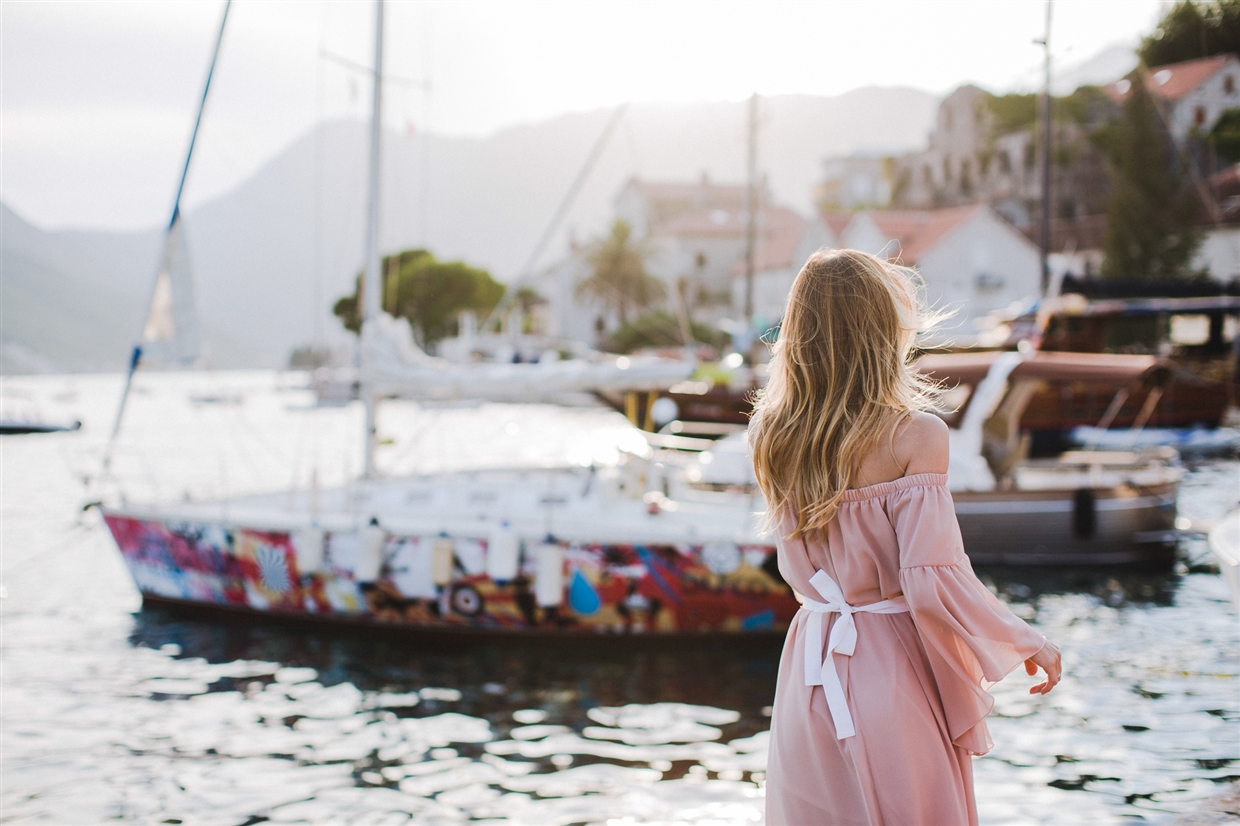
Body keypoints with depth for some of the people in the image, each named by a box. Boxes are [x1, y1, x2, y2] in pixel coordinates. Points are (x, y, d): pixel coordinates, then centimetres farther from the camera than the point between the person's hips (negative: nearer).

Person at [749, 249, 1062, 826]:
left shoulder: (770, 437, -3)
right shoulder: (915, 436, -17)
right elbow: (934, 583, -20)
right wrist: (1025, 643, -5)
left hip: (810, 671, 5)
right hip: (894, 668, -5)